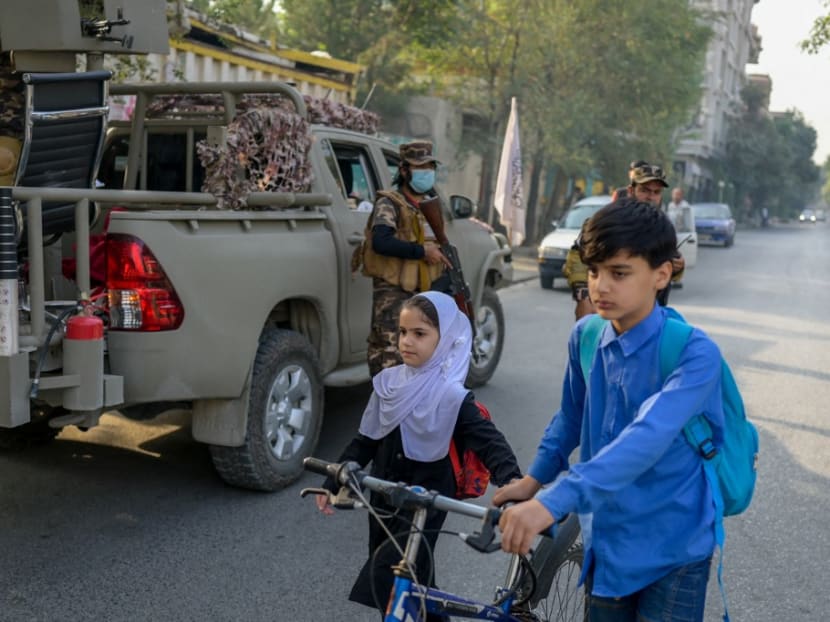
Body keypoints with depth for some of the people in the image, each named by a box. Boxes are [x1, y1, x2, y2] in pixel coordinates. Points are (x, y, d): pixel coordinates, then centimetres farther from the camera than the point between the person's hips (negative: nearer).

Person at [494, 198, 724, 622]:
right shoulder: (584, 336, -5)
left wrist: (553, 503, -45)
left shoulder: (694, 354, -22)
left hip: (671, 551, -5)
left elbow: (646, 440, -37)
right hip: (606, 540, 5)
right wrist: (535, 478, 2)